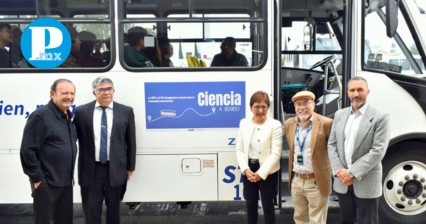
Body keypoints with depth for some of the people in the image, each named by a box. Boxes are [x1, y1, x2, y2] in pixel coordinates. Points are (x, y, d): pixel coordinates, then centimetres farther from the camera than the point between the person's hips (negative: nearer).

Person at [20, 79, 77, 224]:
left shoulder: (69, 117, 10)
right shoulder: (40, 116, -14)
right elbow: (28, 151, -17)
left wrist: (70, 175, 15)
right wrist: (37, 178, -15)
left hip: (66, 181, 7)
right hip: (46, 183, -7)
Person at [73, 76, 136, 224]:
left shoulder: (126, 111, 1)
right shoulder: (82, 111, -1)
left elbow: (131, 141, 5)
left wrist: (130, 167, 5)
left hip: (115, 169, 1)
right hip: (90, 170, 0)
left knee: (113, 208, 16)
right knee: (91, 211, 8)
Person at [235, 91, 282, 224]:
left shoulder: (275, 125, -10)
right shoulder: (244, 123, 2)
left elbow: (275, 153, -13)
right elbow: (239, 149, 3)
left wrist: (261, 173, -17)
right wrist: (245, 169, -11)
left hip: (267, 172, -3)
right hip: (249, 170, 4)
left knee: (268, 206, 6)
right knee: (250, 205, 15)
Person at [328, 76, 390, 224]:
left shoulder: (380, 117, -7)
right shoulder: (339, 114, 9)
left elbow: (378, 151, -14)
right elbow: (332, 145, 7)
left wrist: (352, 173, -16)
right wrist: (339, 171, -7)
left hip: (366, 184, -4)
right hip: (342, 182, 5)